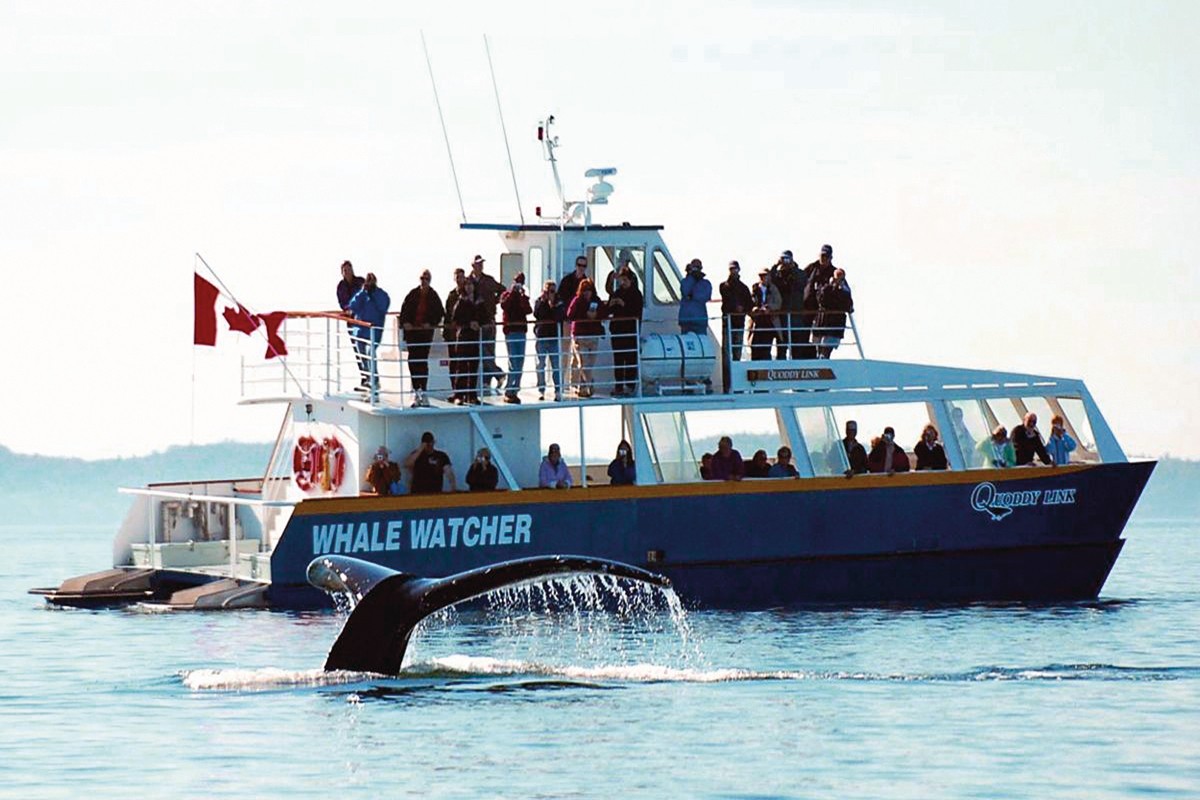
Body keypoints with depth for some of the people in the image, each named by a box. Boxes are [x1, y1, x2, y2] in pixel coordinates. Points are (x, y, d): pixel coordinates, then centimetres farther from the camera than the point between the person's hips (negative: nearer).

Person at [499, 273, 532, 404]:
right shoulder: (507, 295, 5)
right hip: (511, 330, -5)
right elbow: (504, 305, -17)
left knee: (520, 363, 4)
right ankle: (508, 392, -8)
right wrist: (513, 292, -15)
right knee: (513, 363, -11)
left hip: (521, 330, 5)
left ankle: (515, 390, 10)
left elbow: (528, 310, -1)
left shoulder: (523, 297, 15)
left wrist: (523, 296, -10)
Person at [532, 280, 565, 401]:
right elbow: (536, 314, -12)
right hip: (541, 336, 0)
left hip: (554, 337, 0)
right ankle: (541, 390, 11)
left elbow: (562, 317, -9)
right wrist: (543, 301, -15)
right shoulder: (539, 302, 4)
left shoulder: (559, 303, 4)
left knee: (556, 365, -3)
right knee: (540, 365, 4)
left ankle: (558, 391, 0)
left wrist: (553, 306, -15)